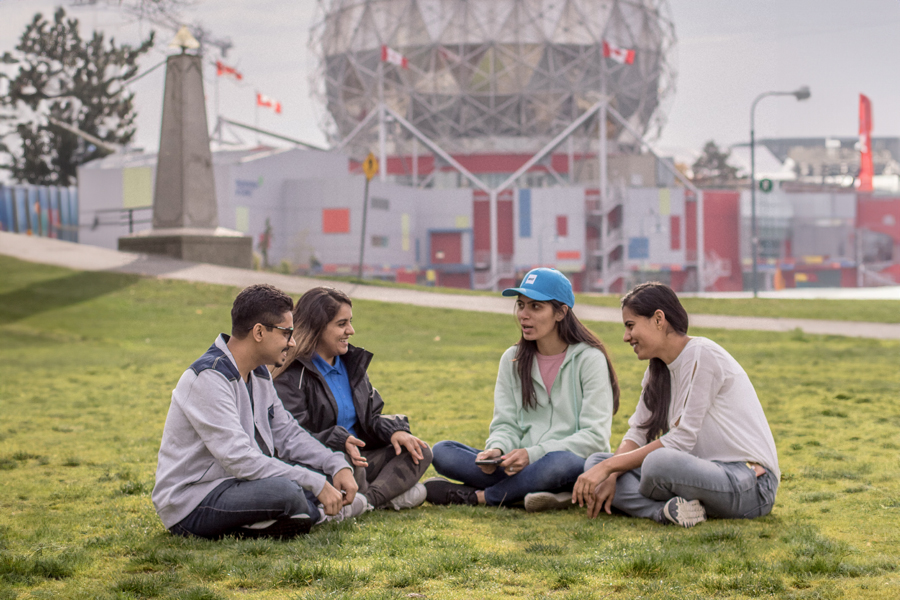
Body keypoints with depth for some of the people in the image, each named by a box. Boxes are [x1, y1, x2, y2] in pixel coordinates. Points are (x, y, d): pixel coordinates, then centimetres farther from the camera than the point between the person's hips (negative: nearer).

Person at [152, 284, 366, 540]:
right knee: (283, 490, -32)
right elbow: (240, 459, -28)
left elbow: (287, 433, 15)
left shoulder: (259, 374, 9)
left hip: (233, 483, 10)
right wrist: (315, 484, -27)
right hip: (189, 504, -9)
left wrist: (338, 465, -2)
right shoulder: (208, 378, -21)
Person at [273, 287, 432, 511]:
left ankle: (371, 498, -27)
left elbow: (371, 417, 17)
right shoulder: (292, 374, -11)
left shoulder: (352, 364, 17)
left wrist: (393, 431, -7)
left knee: (420, 453, -8)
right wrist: (339, 441, -36)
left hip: (357, 456, 8)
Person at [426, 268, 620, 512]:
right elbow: (506, 425, 9)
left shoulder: (589, 359, -4)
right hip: (523, 465, 5)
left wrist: (533, 454, -23)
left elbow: (595, 437, -11)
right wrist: (496, 451, -16)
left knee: (562, 463, -42)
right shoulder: (512, 360, 12)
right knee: (441, 452, -14)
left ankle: (475, 496, -21)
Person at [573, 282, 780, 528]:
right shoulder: (658, 371, 15)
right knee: (596, 462, 0)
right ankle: (668, 510, -19)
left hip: (749, 482, -10)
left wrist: (609, 466, -17)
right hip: (705, 472, 10)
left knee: (658, 461, -38)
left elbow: (680, 440, -18)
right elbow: (637, 433, 10)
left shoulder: (702, 355, -14)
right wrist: (610, 476, -10)